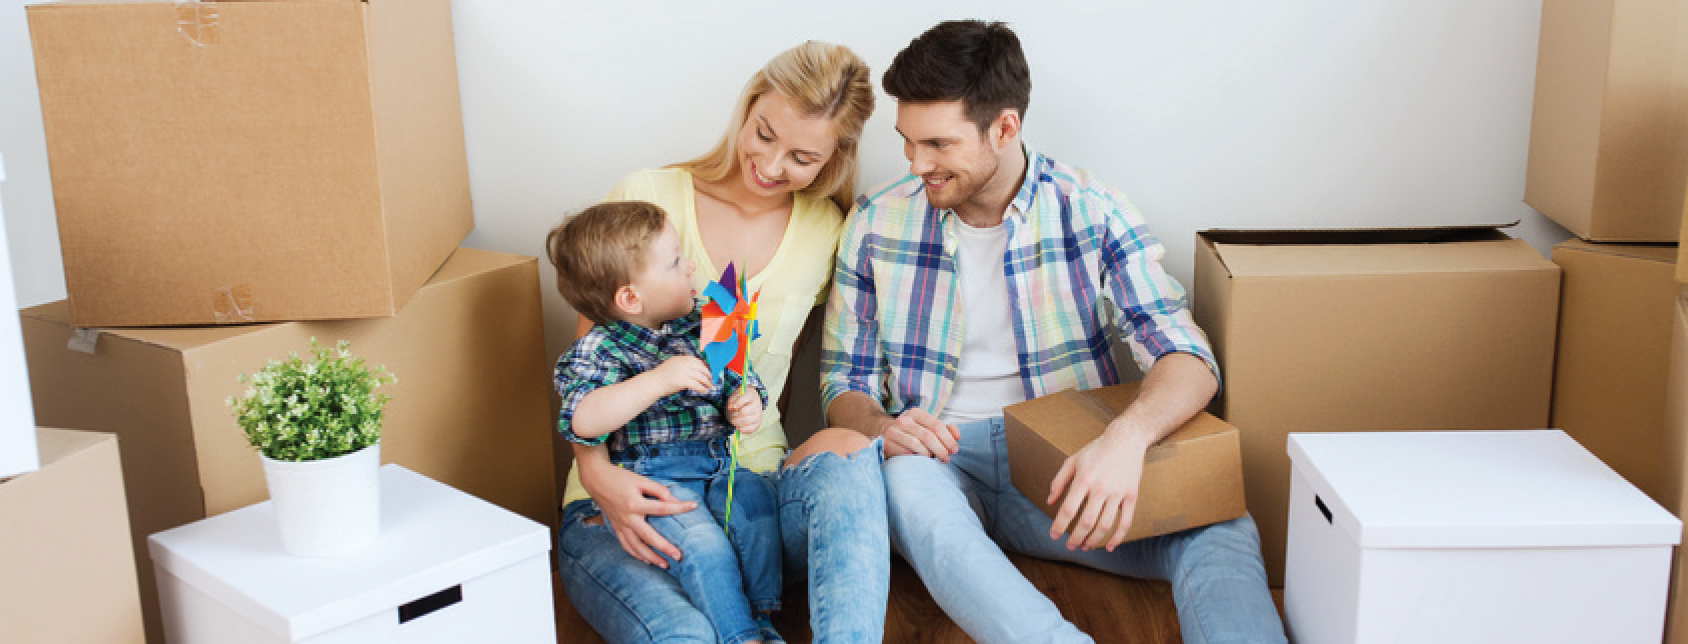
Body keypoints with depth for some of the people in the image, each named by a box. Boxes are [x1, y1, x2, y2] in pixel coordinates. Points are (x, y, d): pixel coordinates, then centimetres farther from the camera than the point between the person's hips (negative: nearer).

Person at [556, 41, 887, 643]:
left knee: (848, 450, -33)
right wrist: (596, 470, -19)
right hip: (628, 497, -3)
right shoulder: (646, 198, -4)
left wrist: (750, 408, -8)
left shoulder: (825, 230, 5)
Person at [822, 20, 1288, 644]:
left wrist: (1128, 434, -33)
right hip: (941, 457, 0)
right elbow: (845, 381, 9)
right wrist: (881, 427, -17)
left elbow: (1188, 358, -9)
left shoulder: (1091, 210, 0)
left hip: (1065, 468, 0)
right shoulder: (877, 222, 3)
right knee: (906, 483, -39)